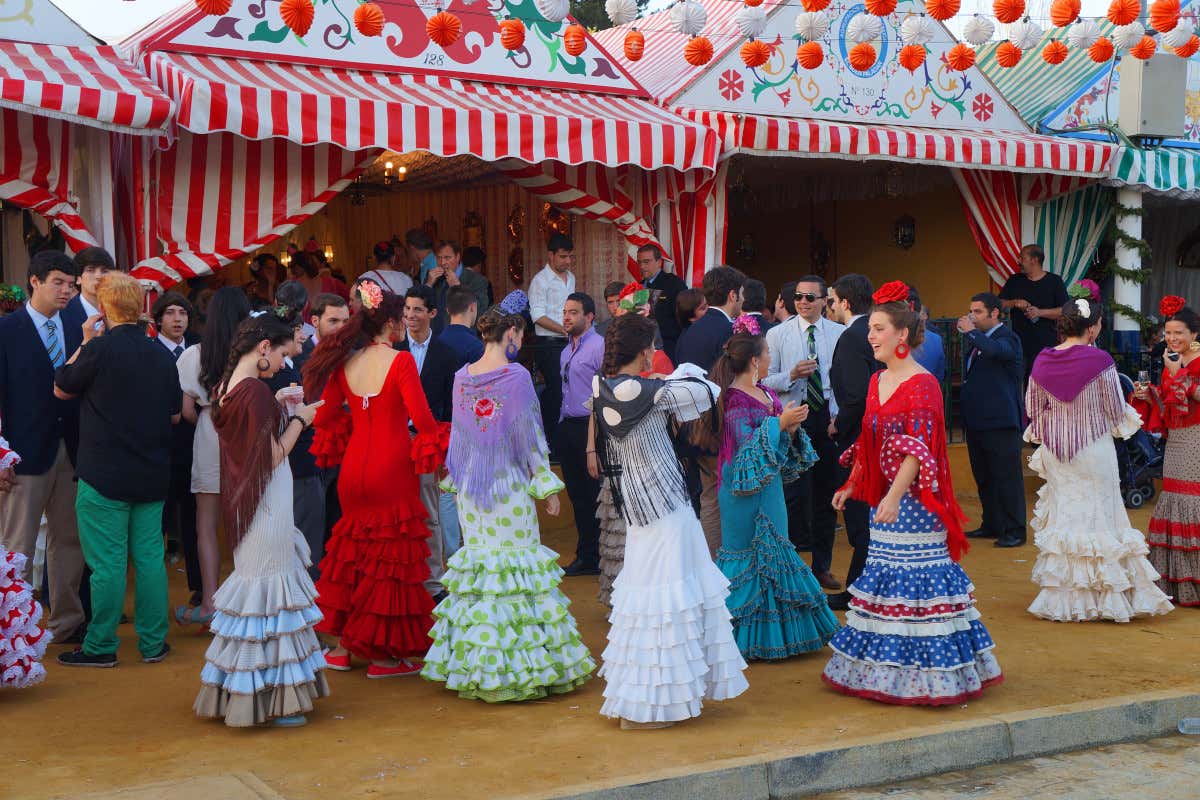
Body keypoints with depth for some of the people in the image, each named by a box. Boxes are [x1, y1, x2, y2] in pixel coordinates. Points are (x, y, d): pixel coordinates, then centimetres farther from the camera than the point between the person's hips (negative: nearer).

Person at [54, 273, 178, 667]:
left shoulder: (99, 348, -14)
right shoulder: (162, 354, 4)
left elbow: (61, 389, 2)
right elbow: (175, 415, 12)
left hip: (104, 475, -5)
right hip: (152, 475, 5)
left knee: (107, 563, 1)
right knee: (150, 557, 10)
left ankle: (101, 646, 10)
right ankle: (153, 642, 16)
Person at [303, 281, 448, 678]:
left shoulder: (344, 363, 3)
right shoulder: (401, 361, -14)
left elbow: (325, 416, 7)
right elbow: (422, 417, -20)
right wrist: (438, 448, -4)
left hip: (354, 468, 6)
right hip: (392, 470, -6)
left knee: (353, 550, 19)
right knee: (392, 556, 4)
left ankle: (342, 646, 24)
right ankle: (384, 655, 10)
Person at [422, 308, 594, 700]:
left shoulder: (462, 377, 5)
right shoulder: (516, 376, -12)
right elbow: (529, 434, -9)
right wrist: (547, 486, -3)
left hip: (470, 489, 6)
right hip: (510, 486, -6)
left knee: (478, 560, 11)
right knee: (517, 562, 1)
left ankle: (477, 667, 16)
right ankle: (526, 661, 3)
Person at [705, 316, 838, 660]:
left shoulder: (766, 393, 11)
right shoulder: (734, 399, -16)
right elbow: (747, 445, -22)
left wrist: (792, 428, -4)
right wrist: (780, 422, -23)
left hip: (770, 488, 9)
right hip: (746, 492, -9)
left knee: (774, 552, 13)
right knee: (750, 557, -2)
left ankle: (774, 632, 23)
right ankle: (748, 638, 8)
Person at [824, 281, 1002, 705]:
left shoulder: (922, 384, -13)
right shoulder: (877, 381, 11)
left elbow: (917, 449, -21)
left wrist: (895, 496, -29)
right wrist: (852, 485, 16)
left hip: (913, 498, -8)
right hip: (884, 498, 8)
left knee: (917, 574, -3)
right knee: (884, 575, 13)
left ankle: (921, 675, 7)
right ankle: (887, 670, 23)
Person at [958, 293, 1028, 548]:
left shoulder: (1008, 338, -9)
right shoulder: (978, 339, 15)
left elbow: (994, 350, -32)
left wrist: (971, 332, -22)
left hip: (1000, 420, -9)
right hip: (976, 419, 9)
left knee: (1007, 476, -4)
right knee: (983, 477, 15)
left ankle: (1014, 530, 2)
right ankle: (991, 525, 26)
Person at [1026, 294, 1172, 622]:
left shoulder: (1042, 361, -3)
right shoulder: (1100, 361, -16)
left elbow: (1033, 408, 6)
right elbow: (1116, 410, -8)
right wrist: (1128, 420, 14)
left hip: (1055, 447, 4)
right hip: (1094, 448, -4)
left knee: (1061, 513, 12)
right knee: (1098, 514, 5)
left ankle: (1063, 597, 17)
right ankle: (1106, 597, 10)